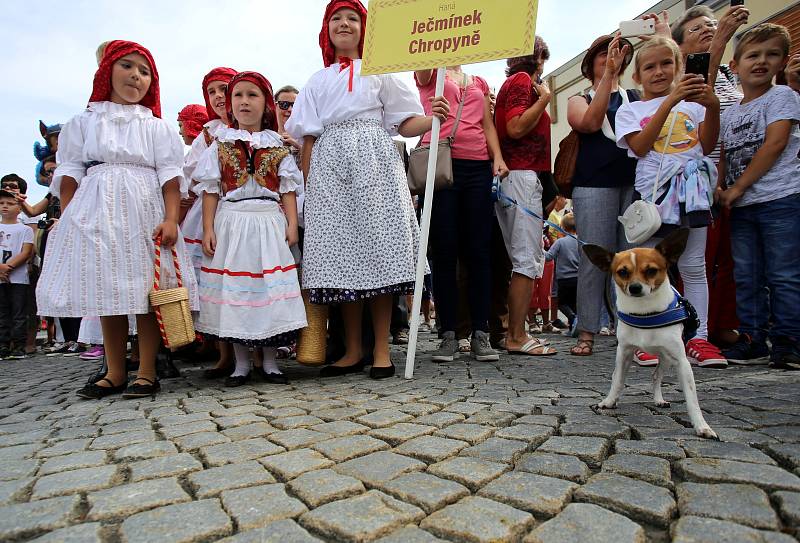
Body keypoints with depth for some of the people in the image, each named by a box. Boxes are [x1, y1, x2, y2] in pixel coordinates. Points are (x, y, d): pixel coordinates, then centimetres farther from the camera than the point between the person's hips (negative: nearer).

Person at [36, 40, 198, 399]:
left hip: (144, 211, -2)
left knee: (146, 291, -4)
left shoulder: (156, 127, 10)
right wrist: (67, 218, 0)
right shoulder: (84, 122, 15)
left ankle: (146, 373, 4)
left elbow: (170, 175, 1)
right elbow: (70, 173, 10)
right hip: (97, 212, 2)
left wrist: (170, 219, -11)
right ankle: (114, 374, 14)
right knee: (106, 293, 4)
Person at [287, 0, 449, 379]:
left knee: (378, 249, -9)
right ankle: (352, 351, 5)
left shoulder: (379, 71, 16)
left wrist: (434, 118, -11)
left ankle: (381, 350, -2)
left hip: (374, 164, -2)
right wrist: (305, 185, 2)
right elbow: (309, 138, 13)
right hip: (330, 168, 2)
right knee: (340, 253, -3)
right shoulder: (318, 81, 21)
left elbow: (404, 124, 8)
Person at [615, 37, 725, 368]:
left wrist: (712, 107, -8)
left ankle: (697, 338, 8)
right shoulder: (630, 110, 7)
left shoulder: (692, 103, 15)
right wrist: (669, 102, -14)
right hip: (653, 191, -2)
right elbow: (640, 147, -10)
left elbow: (707, 145, 7)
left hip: (693, 189, 3)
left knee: (694, 267, 3)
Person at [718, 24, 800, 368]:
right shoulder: (729, 113, 17)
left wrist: (737, 188, -13)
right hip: (741, 206, 6)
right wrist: (720, 188, -5)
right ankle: (752, 339, 16)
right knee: (746, 276, 8)